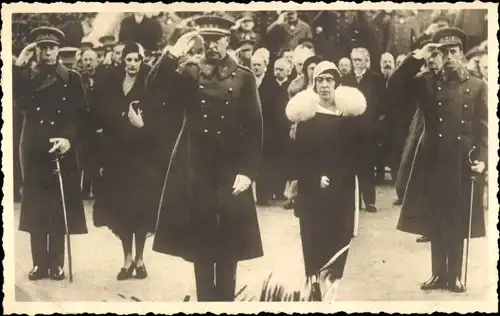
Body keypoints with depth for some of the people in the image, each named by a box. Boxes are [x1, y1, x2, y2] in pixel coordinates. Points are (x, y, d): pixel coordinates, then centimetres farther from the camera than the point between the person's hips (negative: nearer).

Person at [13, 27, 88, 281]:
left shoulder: (71, 78, 6)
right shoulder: (25, 76, 10)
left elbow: (80, 114, 0)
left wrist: (69, 138, -15)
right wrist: (19, 64, -12)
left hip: (62, 149, -1)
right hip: (33, 149, 1)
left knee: (60, 207, -1)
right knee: (35, 207, 3)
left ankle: (56, 263, 8)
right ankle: (39, 263, 12)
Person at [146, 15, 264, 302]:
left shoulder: (244, 77, 1)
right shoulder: (188, 72, 5)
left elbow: (255, 128, -1)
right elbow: (155, 97, -9)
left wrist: (247, 171, -9)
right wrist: (173, 55, -16)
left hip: (231, 172, -1)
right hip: (195, 171, 1)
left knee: (229, 247, 5)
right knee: (200, 245, 7)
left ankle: (226, 298, 18)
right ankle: (205, 299, 20)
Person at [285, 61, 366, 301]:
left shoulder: (349, 115, 2)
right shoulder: (305, 114, 1)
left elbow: (355, 154, 0)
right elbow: (298, 153, -2)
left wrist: (335, 178, -9)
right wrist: (316, 179, -9)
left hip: (342, 189, 0)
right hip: (311, 189, 0)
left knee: (338, 238, -3)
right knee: (313, 238, 0)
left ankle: (329, 288, 6)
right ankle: (317, 287, 9)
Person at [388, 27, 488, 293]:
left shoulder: (478, 87, 5)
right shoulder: (428, 84, 8)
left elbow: (484, 129, 2)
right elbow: (395, 84, -4)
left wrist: (482, 159, -10)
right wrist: (418, 57, -9)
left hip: (463, 165, -1)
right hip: (433, 163, 1)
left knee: (458, 223, 6)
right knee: (435, 223, 7)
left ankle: (454, 276, 18)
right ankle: (439, 273, 20)